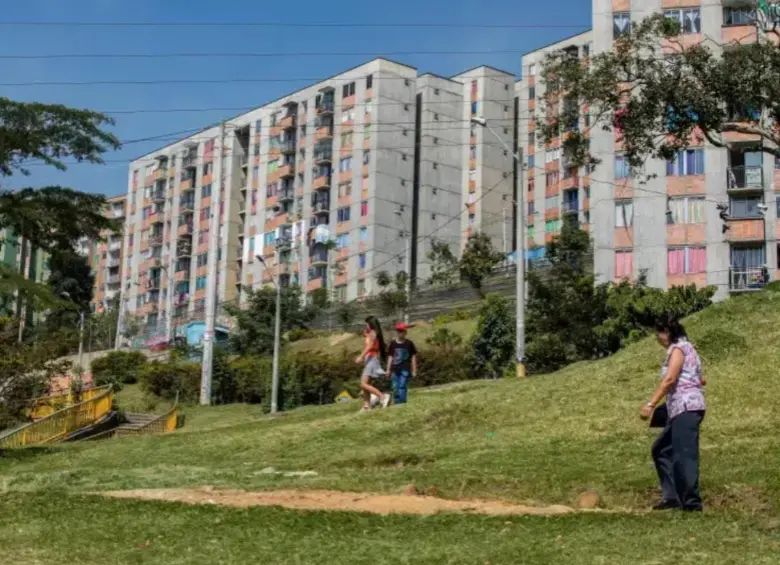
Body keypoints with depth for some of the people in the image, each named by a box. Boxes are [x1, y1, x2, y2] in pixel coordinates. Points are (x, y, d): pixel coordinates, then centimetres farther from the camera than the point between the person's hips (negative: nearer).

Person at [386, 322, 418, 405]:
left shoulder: (409, 343, 1)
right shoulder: (393, 344, 8)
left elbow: (413, 357, 5)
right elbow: (390, 357, 13)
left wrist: (414, 370, 3)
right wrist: (388, 369, 10)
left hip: (405, 369, -4)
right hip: (395, 369, 4)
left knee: (402, 387, -13)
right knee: (395, 388, 6)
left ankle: (402, 403, -12)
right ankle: (397, 403, 15)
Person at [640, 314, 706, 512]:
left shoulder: (678, 348, -7)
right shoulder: (686, 348, 22)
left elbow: (669, 379, -20)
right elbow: (701, 380, 23)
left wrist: (651, 404, -23)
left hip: (686, 407, -11)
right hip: (680, 409, 11)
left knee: (684, 455, -12)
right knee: (661, 450, 14)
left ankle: (692, 502, -11)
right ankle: (673, 496, 12)